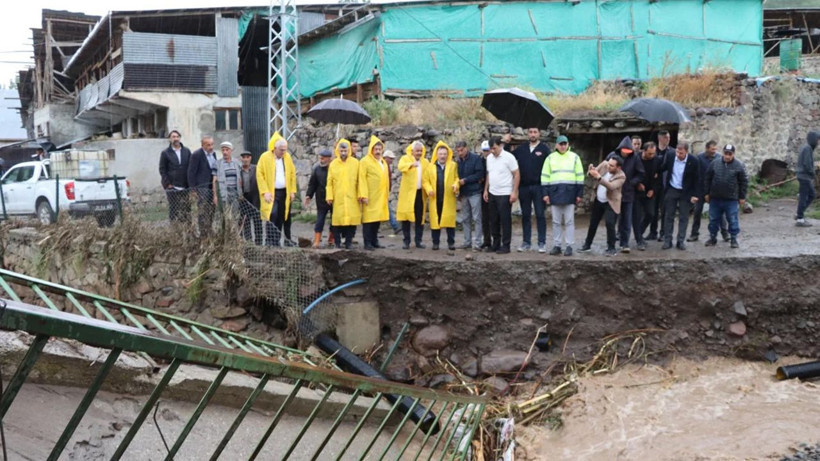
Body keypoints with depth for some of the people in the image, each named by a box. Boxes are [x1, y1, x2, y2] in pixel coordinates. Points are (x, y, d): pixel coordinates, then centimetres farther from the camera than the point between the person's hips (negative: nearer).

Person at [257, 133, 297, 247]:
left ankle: (276, 242, 11)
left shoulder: (287, 157, 9)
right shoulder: (265, 157, -5)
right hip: (271, 192, -5)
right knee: (272, 215, -16)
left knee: (281, 218, 5)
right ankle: (270, 242, -15)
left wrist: (292, 191, 7)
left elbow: (292, 173, 14)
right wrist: (265, 192, -12)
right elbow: (259, 174, -6)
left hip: (284, 192, 5)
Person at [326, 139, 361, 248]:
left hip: (351, 198, 0)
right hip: (338, 198, 0)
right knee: (337, 219, -2)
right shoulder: (333, 164, 6)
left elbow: (359, 181, 4)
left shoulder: (355, 163, 5)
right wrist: (329, 196, -2)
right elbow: (329, 182, 5)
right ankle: (337, 242, 6)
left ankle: (348, 241, 6)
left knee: (351, 218, -3)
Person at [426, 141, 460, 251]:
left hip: (449, 198, -1)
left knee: (449, 220, -1)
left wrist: (456, 184, -14)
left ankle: (451, 242, 6)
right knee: (435, 220, 3)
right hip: (435, 198, 1)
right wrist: (429, 189, -10)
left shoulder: (453, 166, 5)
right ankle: (435, 242, 11)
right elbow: (426, 180, 7)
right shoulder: (430, 167, 8)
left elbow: (457, 177, 6)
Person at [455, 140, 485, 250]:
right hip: (463, 193, 6)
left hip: (474, 192, -6)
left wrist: (465, 180, -15)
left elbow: (479, 174, -13)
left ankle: (478, 242, -2)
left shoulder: (476, 159, -6)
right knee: (465, 219, 8)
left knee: (477, 218, -4)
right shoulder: (458, 161, 10)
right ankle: (467, 241, 15)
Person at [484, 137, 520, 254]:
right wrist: (486, 190, 11)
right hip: (492, 194, 6)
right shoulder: (489, 158, 8)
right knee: (493, 220, 11)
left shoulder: (508, 157, -11)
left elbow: (517, 174, -10)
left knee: (505, 220, -2)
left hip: (505, 194, -6)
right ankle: (496, 244, 21)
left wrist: (514, 192, -15)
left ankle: (506, 246, 4)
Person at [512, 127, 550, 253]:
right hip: (523, 187, 3)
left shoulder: (544, 149, -1)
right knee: (525, 215, 8)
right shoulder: (521, 149, 9)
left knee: (540, 215, 0)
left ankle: (542, 242, 5)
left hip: (538, 187, -3)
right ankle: (526, 242, 15)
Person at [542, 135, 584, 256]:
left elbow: (580, 176, 6)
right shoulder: (550, 158, 9)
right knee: (556, 221, 5)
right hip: (555, 192, 1)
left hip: (569, 192, -1)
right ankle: (556, 245, 10)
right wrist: (545, 193, 0)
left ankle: (569, 246, 2)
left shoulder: (574, 157, 7)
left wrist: (580, 194, 1)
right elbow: (545, 176, 8)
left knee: (569, 221, 0)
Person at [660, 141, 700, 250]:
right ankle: (667, 240, 11)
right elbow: (663, 168, 10)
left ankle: (681, 241, 11)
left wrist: (695, 195, -11)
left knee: (684, 217, 4)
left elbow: (697, 179, -9)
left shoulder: (693, 161, -14)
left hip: (685, 192, -2)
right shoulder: (670, 157, -8)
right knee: (668, 216, 5)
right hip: (671, 190, 2)